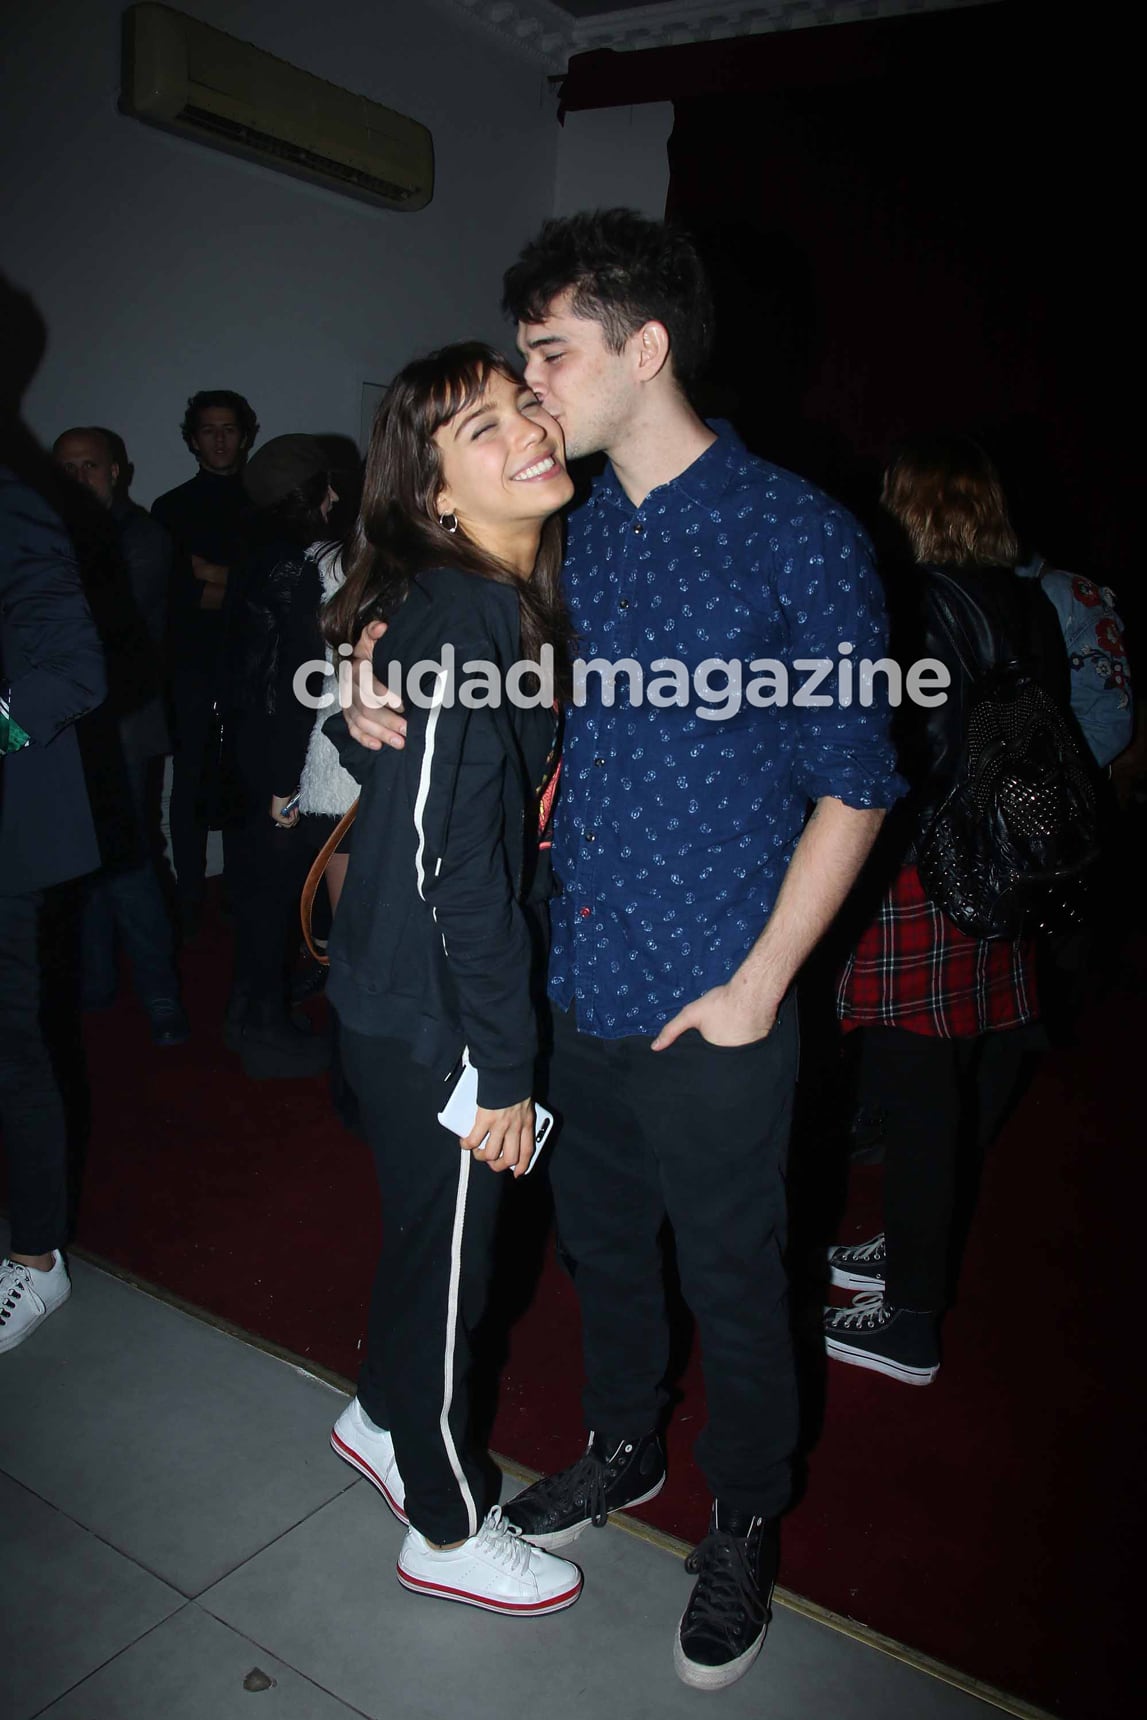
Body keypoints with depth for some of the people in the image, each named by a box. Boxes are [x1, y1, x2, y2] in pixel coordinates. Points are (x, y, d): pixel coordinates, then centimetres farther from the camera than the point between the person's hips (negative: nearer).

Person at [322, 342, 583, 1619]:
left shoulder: (513, 603, 5)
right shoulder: (460, 619, -24)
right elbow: (455, 864, -25)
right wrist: (503, 1071, -19)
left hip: (399, 1000, 9)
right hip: (432, 1026, -8)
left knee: (428, 1232, 26)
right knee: (446, 1251, 10)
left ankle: (381, 1417, 52)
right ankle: (448, 1530, 35)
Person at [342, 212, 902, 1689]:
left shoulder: (796, 536, -11)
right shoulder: (567, 534, 6)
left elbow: (853, 783, -9)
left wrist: (758, 986, -12)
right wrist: (385, 688, -3)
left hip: (711, 1012, -5)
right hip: (575, 992, 6)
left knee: (731, 1285, 13)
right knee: (601, 1246, 23)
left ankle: (742, 1524, 40)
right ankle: (623, 1445, 50)